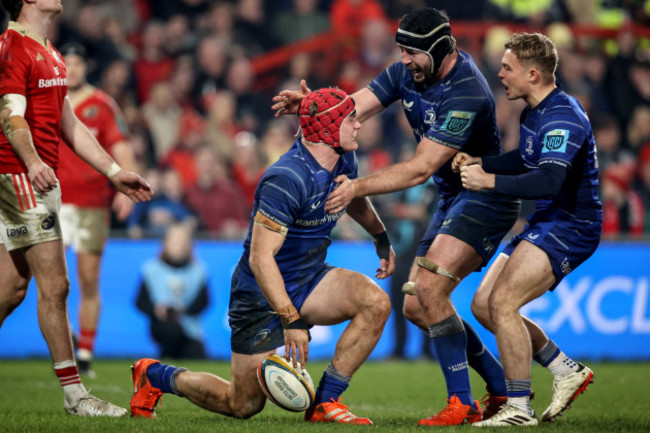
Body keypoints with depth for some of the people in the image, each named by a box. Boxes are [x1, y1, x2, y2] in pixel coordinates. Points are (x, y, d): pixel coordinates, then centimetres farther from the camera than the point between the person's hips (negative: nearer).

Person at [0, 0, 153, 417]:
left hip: (42, 181, 10)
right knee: (55, 285, -9)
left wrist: (114, 172, 21)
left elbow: (70, 125, 24)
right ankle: (74, 393, -7)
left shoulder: (48, 53, 20)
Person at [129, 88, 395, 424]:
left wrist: (382, 238, 39)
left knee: (376, 303, -20)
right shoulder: (286, 179, -29)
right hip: (261, 294, -8)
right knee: (243, 405, -2)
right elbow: (260, 258, -31)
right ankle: (153, 376, 23)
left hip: (310, 279, 8)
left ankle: (325, 402, -12)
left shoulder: (344, 160, -1)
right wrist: (290, 321, -35)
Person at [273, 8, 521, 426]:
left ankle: (462, 404, -19)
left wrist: (359, 187, -35)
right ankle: (503, 388, 17)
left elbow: (420, 169, -30)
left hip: (488, 198, -9)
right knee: (416, 308, 6)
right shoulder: (410, 72, -1)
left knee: (428, 289, -24)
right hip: (453, 199, 10)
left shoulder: (466, 94, -27)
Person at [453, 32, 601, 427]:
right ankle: (567, 371, 19)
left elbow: (549, 180, -33)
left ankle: (520, 408, -13)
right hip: (546, 223, 10)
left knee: (502, 302, -21)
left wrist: (490, 181, -27)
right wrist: (477, 162, 13)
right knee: (483, 305, 8)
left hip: (570, 227, -10)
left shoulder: (562, 117, -21)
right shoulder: (535, 113, 11)